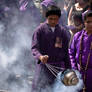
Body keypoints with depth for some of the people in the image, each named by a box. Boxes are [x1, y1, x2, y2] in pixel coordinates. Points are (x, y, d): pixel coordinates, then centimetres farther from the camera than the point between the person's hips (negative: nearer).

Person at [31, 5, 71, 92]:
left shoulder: (62, 32, 9)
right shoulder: (40, 30, -1)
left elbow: (66, 52, 12)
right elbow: (34, 48, -9)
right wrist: (40, 56, -31)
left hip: (59, 67, 3)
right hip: (43, 66, -3)